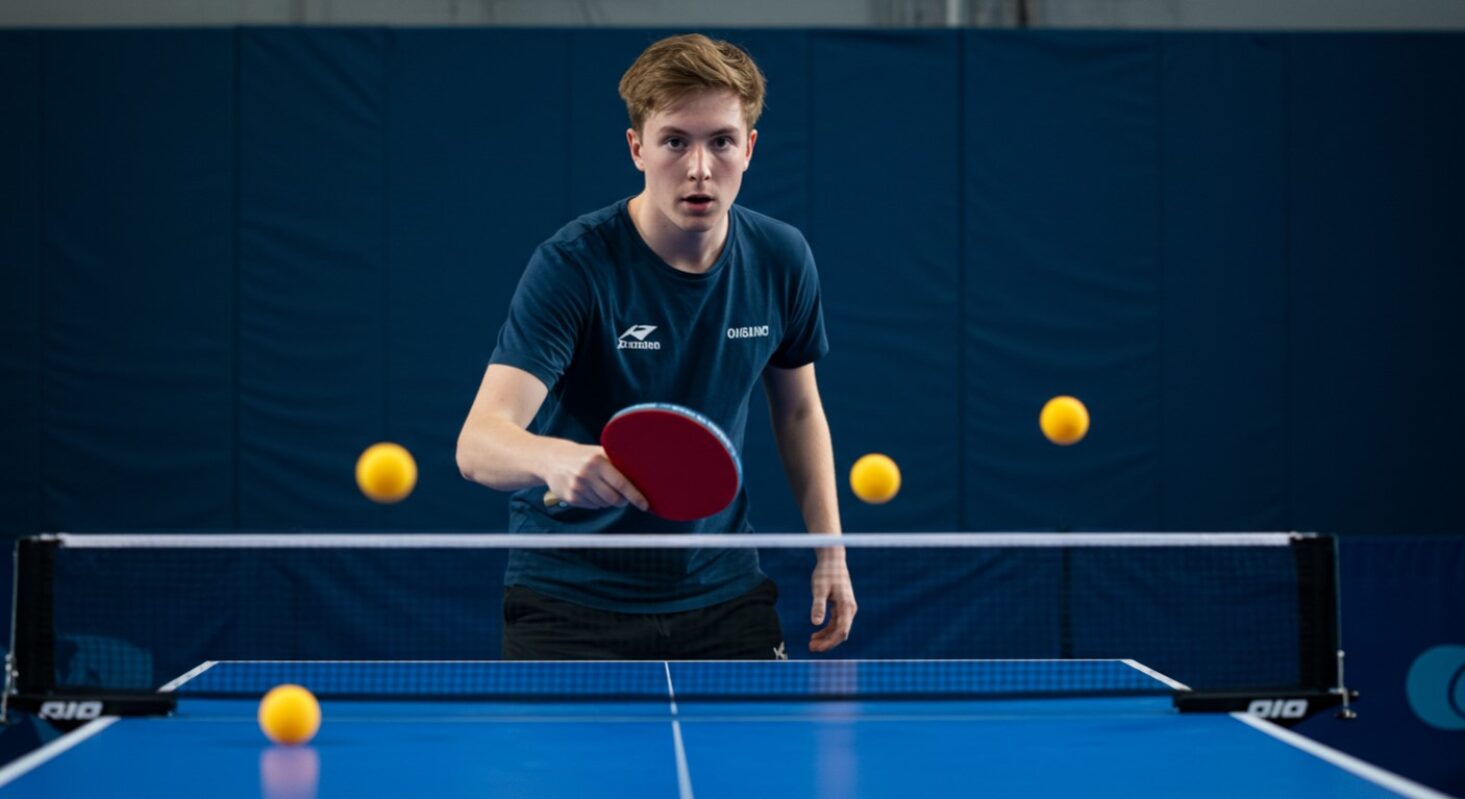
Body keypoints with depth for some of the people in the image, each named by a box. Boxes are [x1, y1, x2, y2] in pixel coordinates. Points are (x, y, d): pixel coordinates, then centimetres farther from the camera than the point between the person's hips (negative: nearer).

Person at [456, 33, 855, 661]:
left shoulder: (782, 260, -3)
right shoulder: (571, 266, -19)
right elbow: (478, 444, -29)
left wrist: (829, 549, 7)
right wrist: (556, 458, -50)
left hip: (724, 594, 4)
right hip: (570, 602, -4)